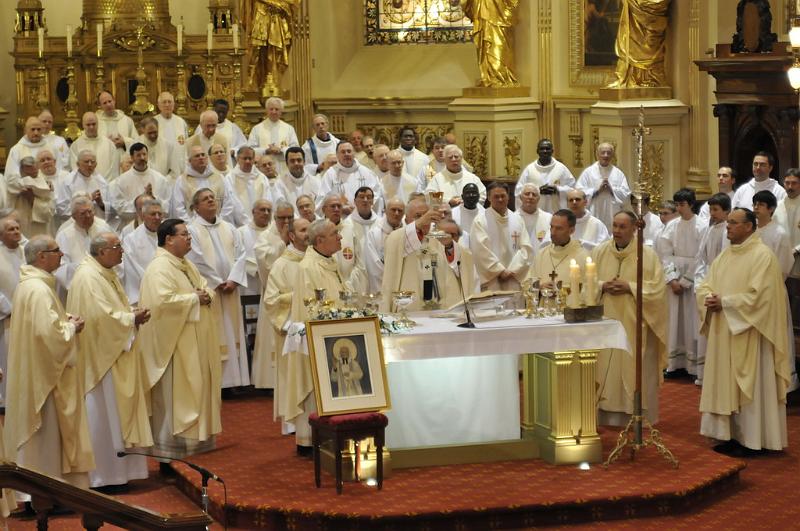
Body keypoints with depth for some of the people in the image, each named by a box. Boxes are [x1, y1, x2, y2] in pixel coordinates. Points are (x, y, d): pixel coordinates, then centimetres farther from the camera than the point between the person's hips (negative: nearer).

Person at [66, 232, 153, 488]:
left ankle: (118, 469, 22)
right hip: (101, 355, -10)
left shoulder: (107, 274, 12)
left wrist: (132, 313, 2)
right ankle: (104, 475, 5)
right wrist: (132, 319, -16)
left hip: (116, 353, 10)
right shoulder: (88, 277, -19)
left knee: (118, 411, 14)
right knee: (103, 414, -3)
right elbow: (101, 316, -25)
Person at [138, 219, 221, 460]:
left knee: (196, 391, 14)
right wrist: (194, 298, -18)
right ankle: (171, 448, 3)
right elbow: (163, 300, -29)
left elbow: (206, 287, 19)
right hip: (174, 343, -10)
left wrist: (207, 295, -6)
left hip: (194, 343, 10)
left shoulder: (187, 265, 15)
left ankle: (195, 439, 23)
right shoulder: (160, 268, -16)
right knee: (174, 395, -4)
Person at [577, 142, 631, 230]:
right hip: (593, 216, -1)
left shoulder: (618, 173, 7)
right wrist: (597, 190, -11)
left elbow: (626, 194, 2)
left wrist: (611, 189, -10)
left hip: (613, 217, 1)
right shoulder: (588, 172, 4)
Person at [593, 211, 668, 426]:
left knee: (636, 373, 0)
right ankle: (607, 417, 10)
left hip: (635, 324, -3)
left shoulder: (648, 255, -3)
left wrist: (629, 287, -16)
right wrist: (602, 286, -11)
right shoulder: (599, 252, 6)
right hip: (606, 324, 3)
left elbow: (658, 288, -8)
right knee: (606, 370, 3)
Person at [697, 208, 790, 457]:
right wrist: (709, 300, -11)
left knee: (748, 386, -2)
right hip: (723, 333, 8)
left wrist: (724, 302, -17)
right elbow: (704, 286, 11)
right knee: (726, 383, 9)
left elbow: (757, 296, -21)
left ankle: (750, 440, 4)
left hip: (748, 334, -8)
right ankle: (732, 435, 16)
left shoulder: (763, 255, -12)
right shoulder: (724, 256, 13)